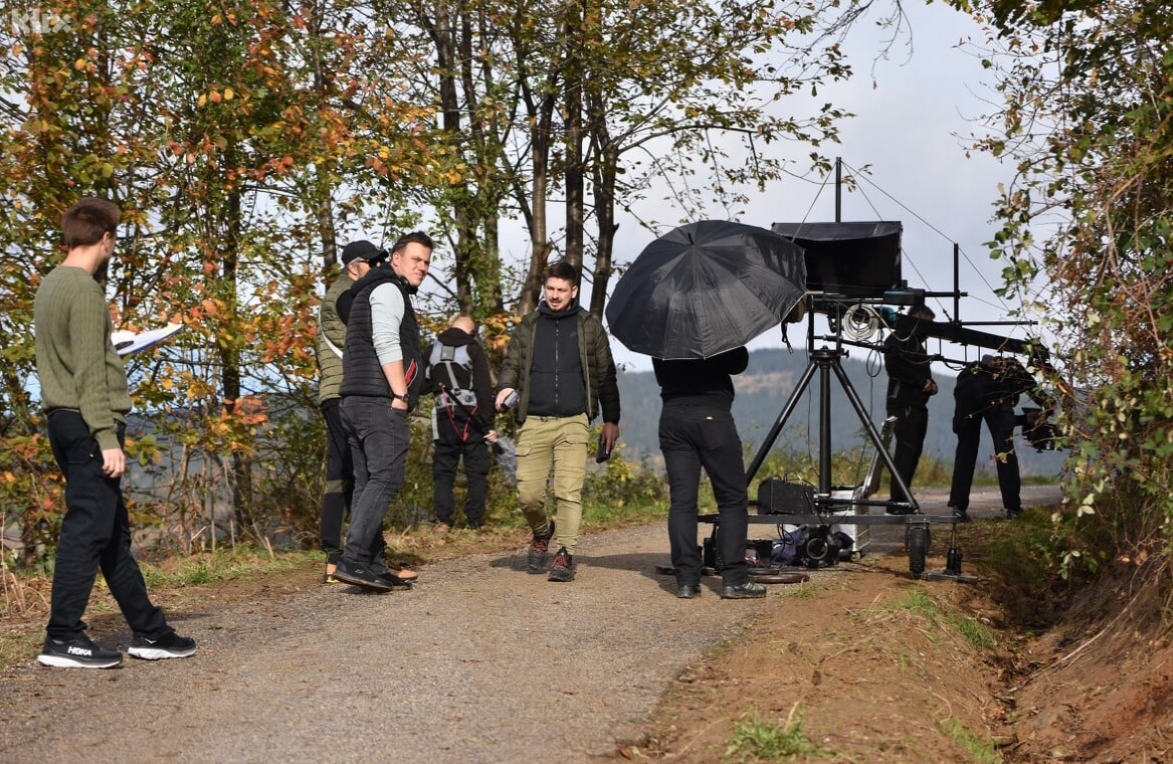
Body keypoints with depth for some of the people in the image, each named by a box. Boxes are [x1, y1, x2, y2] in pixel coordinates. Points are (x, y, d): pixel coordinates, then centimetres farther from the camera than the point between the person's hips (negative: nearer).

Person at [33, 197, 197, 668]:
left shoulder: (51, 285, 15)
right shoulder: (85, 290, -13)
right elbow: (89, 373, -18)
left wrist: (108, 350, 36)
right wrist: (107, 438, -19)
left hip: (66, 422, 10)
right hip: (86, 423, -10)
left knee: (112, 531, 12)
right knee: (88, 528, -7)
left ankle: (148, 631, 18)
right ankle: (63, 638, -4)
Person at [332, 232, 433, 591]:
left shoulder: (369, 292, 28)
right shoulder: (387, 290, -4)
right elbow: (386, 343, -17)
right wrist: (401, 395, -18)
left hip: (356, 401, 11)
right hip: (381, 401, -11)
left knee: (368, 484, 6)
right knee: (385, 478, -16)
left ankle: (373, 566, 5)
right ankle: (352, 560, -24)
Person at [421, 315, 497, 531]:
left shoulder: (432, 350, 8)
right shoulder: (473, 349, -3)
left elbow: (423, 386, 12)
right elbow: (484, 389, -8)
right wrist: (489, 424, -8)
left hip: (444, 418, 3)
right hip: (471, 418, -3)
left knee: (443, 471, 7)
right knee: (477, 472, 2)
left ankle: (444, 521, -2)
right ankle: (474, 522, -2)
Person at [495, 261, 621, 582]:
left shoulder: (590, 327, 9)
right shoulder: (528, 327, 13)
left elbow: (605, 375, 11)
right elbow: (511, 363, 10)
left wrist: (611, 420, 9)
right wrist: (505, 387, -12)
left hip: (573, 422, -2)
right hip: (533, 422, 2)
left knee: (569, 491, -11)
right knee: (528, 493, -1)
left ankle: (565, 554, -4)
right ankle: (542, 533, 28)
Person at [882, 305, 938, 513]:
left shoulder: (917, 343, 25)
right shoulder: (898, 338, -3)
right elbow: (894, 366, -17)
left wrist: (930, 384, 3)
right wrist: (921, 381, -15)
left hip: (918, 405, 9)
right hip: (903, 404, -9)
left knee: (913, 452, 6)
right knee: (906, 451, -14)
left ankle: (903, 501, 8)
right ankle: (898, 502, -17)